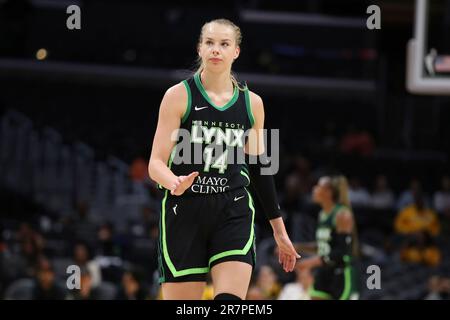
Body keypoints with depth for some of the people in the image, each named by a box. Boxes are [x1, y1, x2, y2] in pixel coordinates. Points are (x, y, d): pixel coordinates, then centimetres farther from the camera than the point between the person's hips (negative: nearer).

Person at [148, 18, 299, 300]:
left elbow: (258, 168, 18)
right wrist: (174, 183, -28)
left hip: (233, 213, 2)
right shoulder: (179, 96, 0)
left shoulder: (252, 103, 10)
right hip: (184, 213, -2)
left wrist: (279, 229, 20)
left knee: (231, 301, -18)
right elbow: (156, 163, -4)